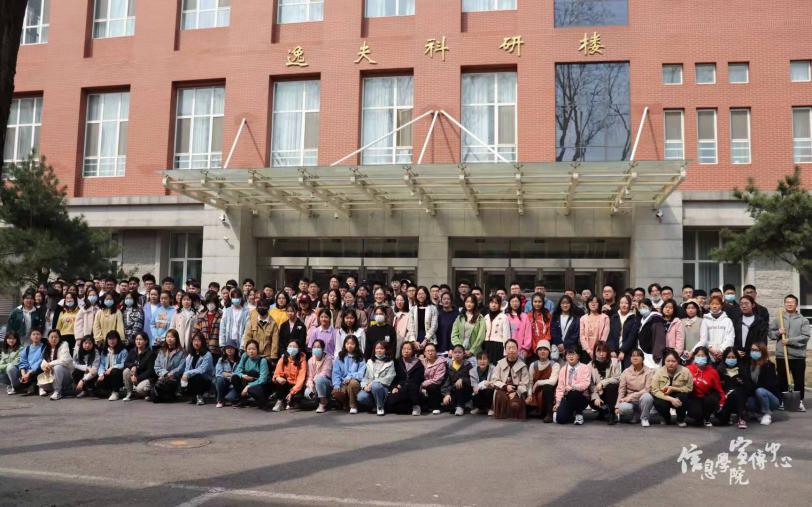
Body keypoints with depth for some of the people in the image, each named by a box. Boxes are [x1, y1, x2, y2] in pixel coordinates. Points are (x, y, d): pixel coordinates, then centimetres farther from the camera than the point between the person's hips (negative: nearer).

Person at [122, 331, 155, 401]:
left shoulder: (150, 353, -12)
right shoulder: (132, 351, 3)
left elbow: (150, 371, -15)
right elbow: (125, 363, -3)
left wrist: (138, 378, -23)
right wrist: (132, 366, -25)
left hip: (146, 377, -5)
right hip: (134, 375, 5)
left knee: (140, 388, -34)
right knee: (126, 371, -24)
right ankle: (129, 393, -9)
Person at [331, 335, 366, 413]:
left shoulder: (360, 358, 6)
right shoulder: (340, 357, 12)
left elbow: (361, 373, -5)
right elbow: (336, 373, 4)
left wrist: (351, 377, -21)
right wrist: (336, 385, -11)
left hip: (355, 381, -1)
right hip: (343, 383, 2)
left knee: (352, 383, -38)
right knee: (336, 392, -31)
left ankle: (353, 406, -15)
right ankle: (345, 404, 4)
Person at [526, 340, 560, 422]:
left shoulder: (555, 365, -7)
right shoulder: (533, 365, 6)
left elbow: (552, 381, -21)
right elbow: (530, 382, 2)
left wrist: (538, 383, -14)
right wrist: (529, 395, -12)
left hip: (549, 393, -4)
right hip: (536, 395, 4)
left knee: (547, 386, -36)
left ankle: (549, 414, -22)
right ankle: (540, 411, 10)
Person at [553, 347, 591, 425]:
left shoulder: (585, 368, 1)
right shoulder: (563, 369, 13)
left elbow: (585, 384, -14)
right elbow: (560, 388, 11)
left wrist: (572, 387, -28)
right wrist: (558, 402, 1)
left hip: (581, 398, -3)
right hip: (567, 397, 3)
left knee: (573, 393, -40)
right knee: (560, 419, -23)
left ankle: (578, 413, -9)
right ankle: (571, 414, 16)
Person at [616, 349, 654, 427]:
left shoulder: (649, 371, -5)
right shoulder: (626, 372, 2)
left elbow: (647, 389, -13)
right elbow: (621, 390, -1)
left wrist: (632, 396, -20)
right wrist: (617, 405, -11)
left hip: (643, 399, -1)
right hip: (630, 401, 1)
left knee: (647, 396, -37)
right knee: (623, 408, -34)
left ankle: (644, 418, -9)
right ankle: (636, 415, 3)